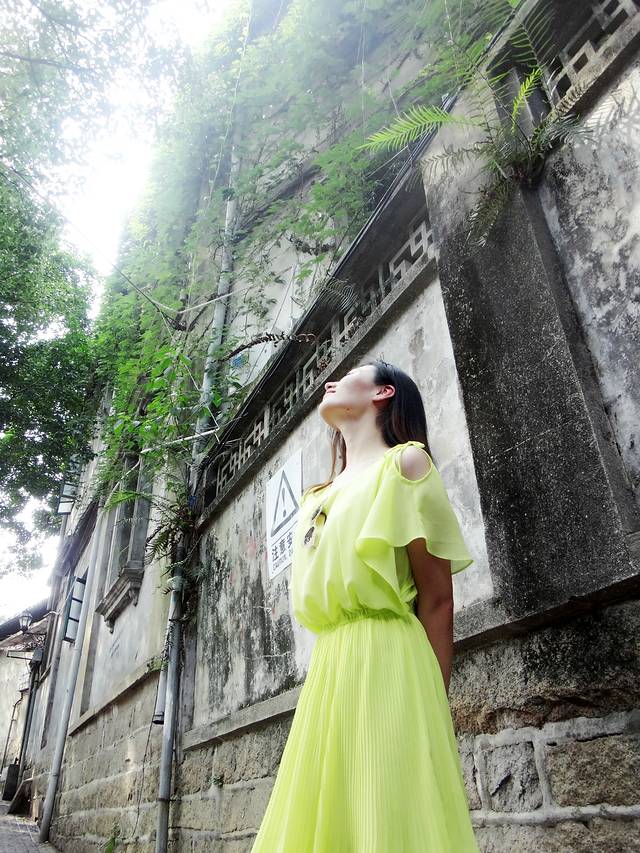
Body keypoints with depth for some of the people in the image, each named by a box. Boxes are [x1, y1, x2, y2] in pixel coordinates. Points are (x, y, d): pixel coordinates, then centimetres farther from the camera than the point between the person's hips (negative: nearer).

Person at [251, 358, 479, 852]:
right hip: (328, 672, 7)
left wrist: (433, 709, -8)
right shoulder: (317, 497, 22)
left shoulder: (405, 462, 1)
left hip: (387, 662, -7)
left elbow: (436, 599, -5)